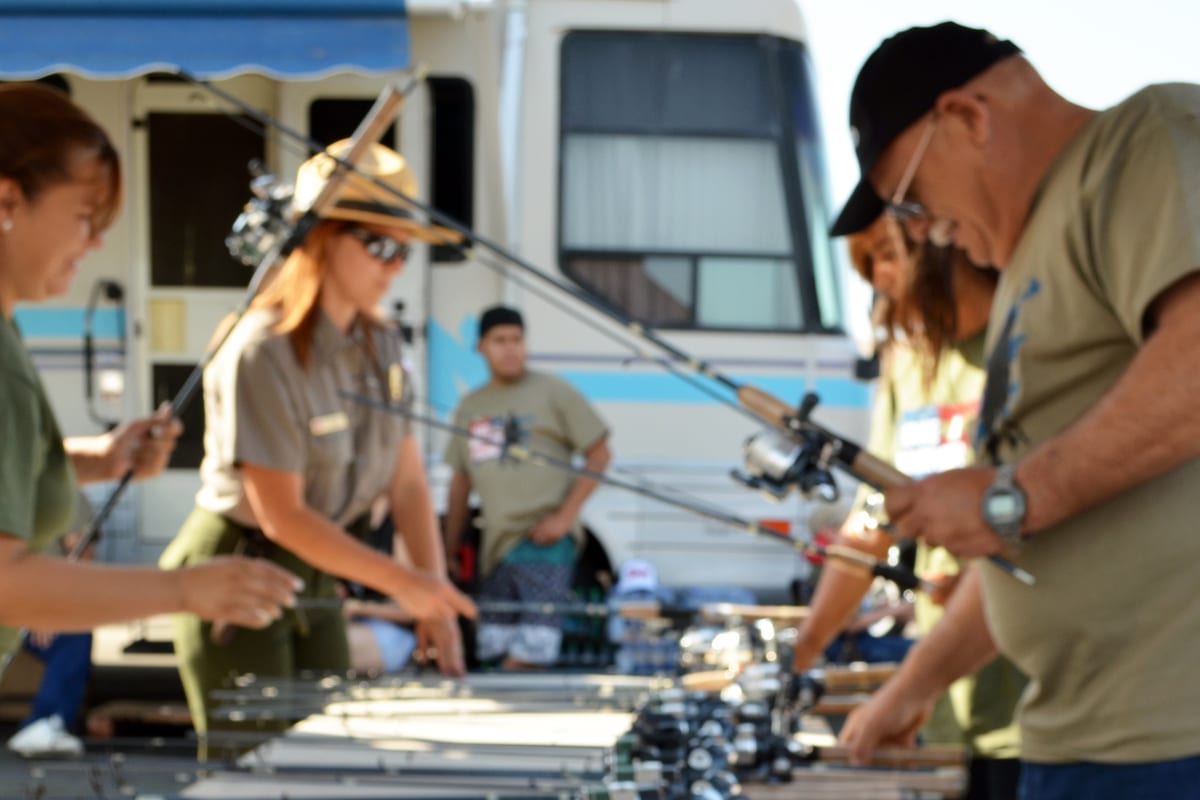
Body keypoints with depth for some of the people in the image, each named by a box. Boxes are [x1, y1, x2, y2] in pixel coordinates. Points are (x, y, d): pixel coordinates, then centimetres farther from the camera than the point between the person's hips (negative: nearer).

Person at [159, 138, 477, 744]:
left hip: (313, 578, 7)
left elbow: (407, 481, 1)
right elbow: (282, 516, -22)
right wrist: (401, 582, -21)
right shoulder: (260, 354, -22)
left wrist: (433, 599, -8)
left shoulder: (380, 344, 1)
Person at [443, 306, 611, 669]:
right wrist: (449, 551, 18)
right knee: (492, 650, 3)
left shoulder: (552, 392, 1)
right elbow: (461, 482, 21)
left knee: (530, 652, -16)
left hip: (543, 541, -6)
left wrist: (565, 516, -10)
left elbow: (599, 454, -1)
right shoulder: (470, 407, 17)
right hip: (495, 544, 6)